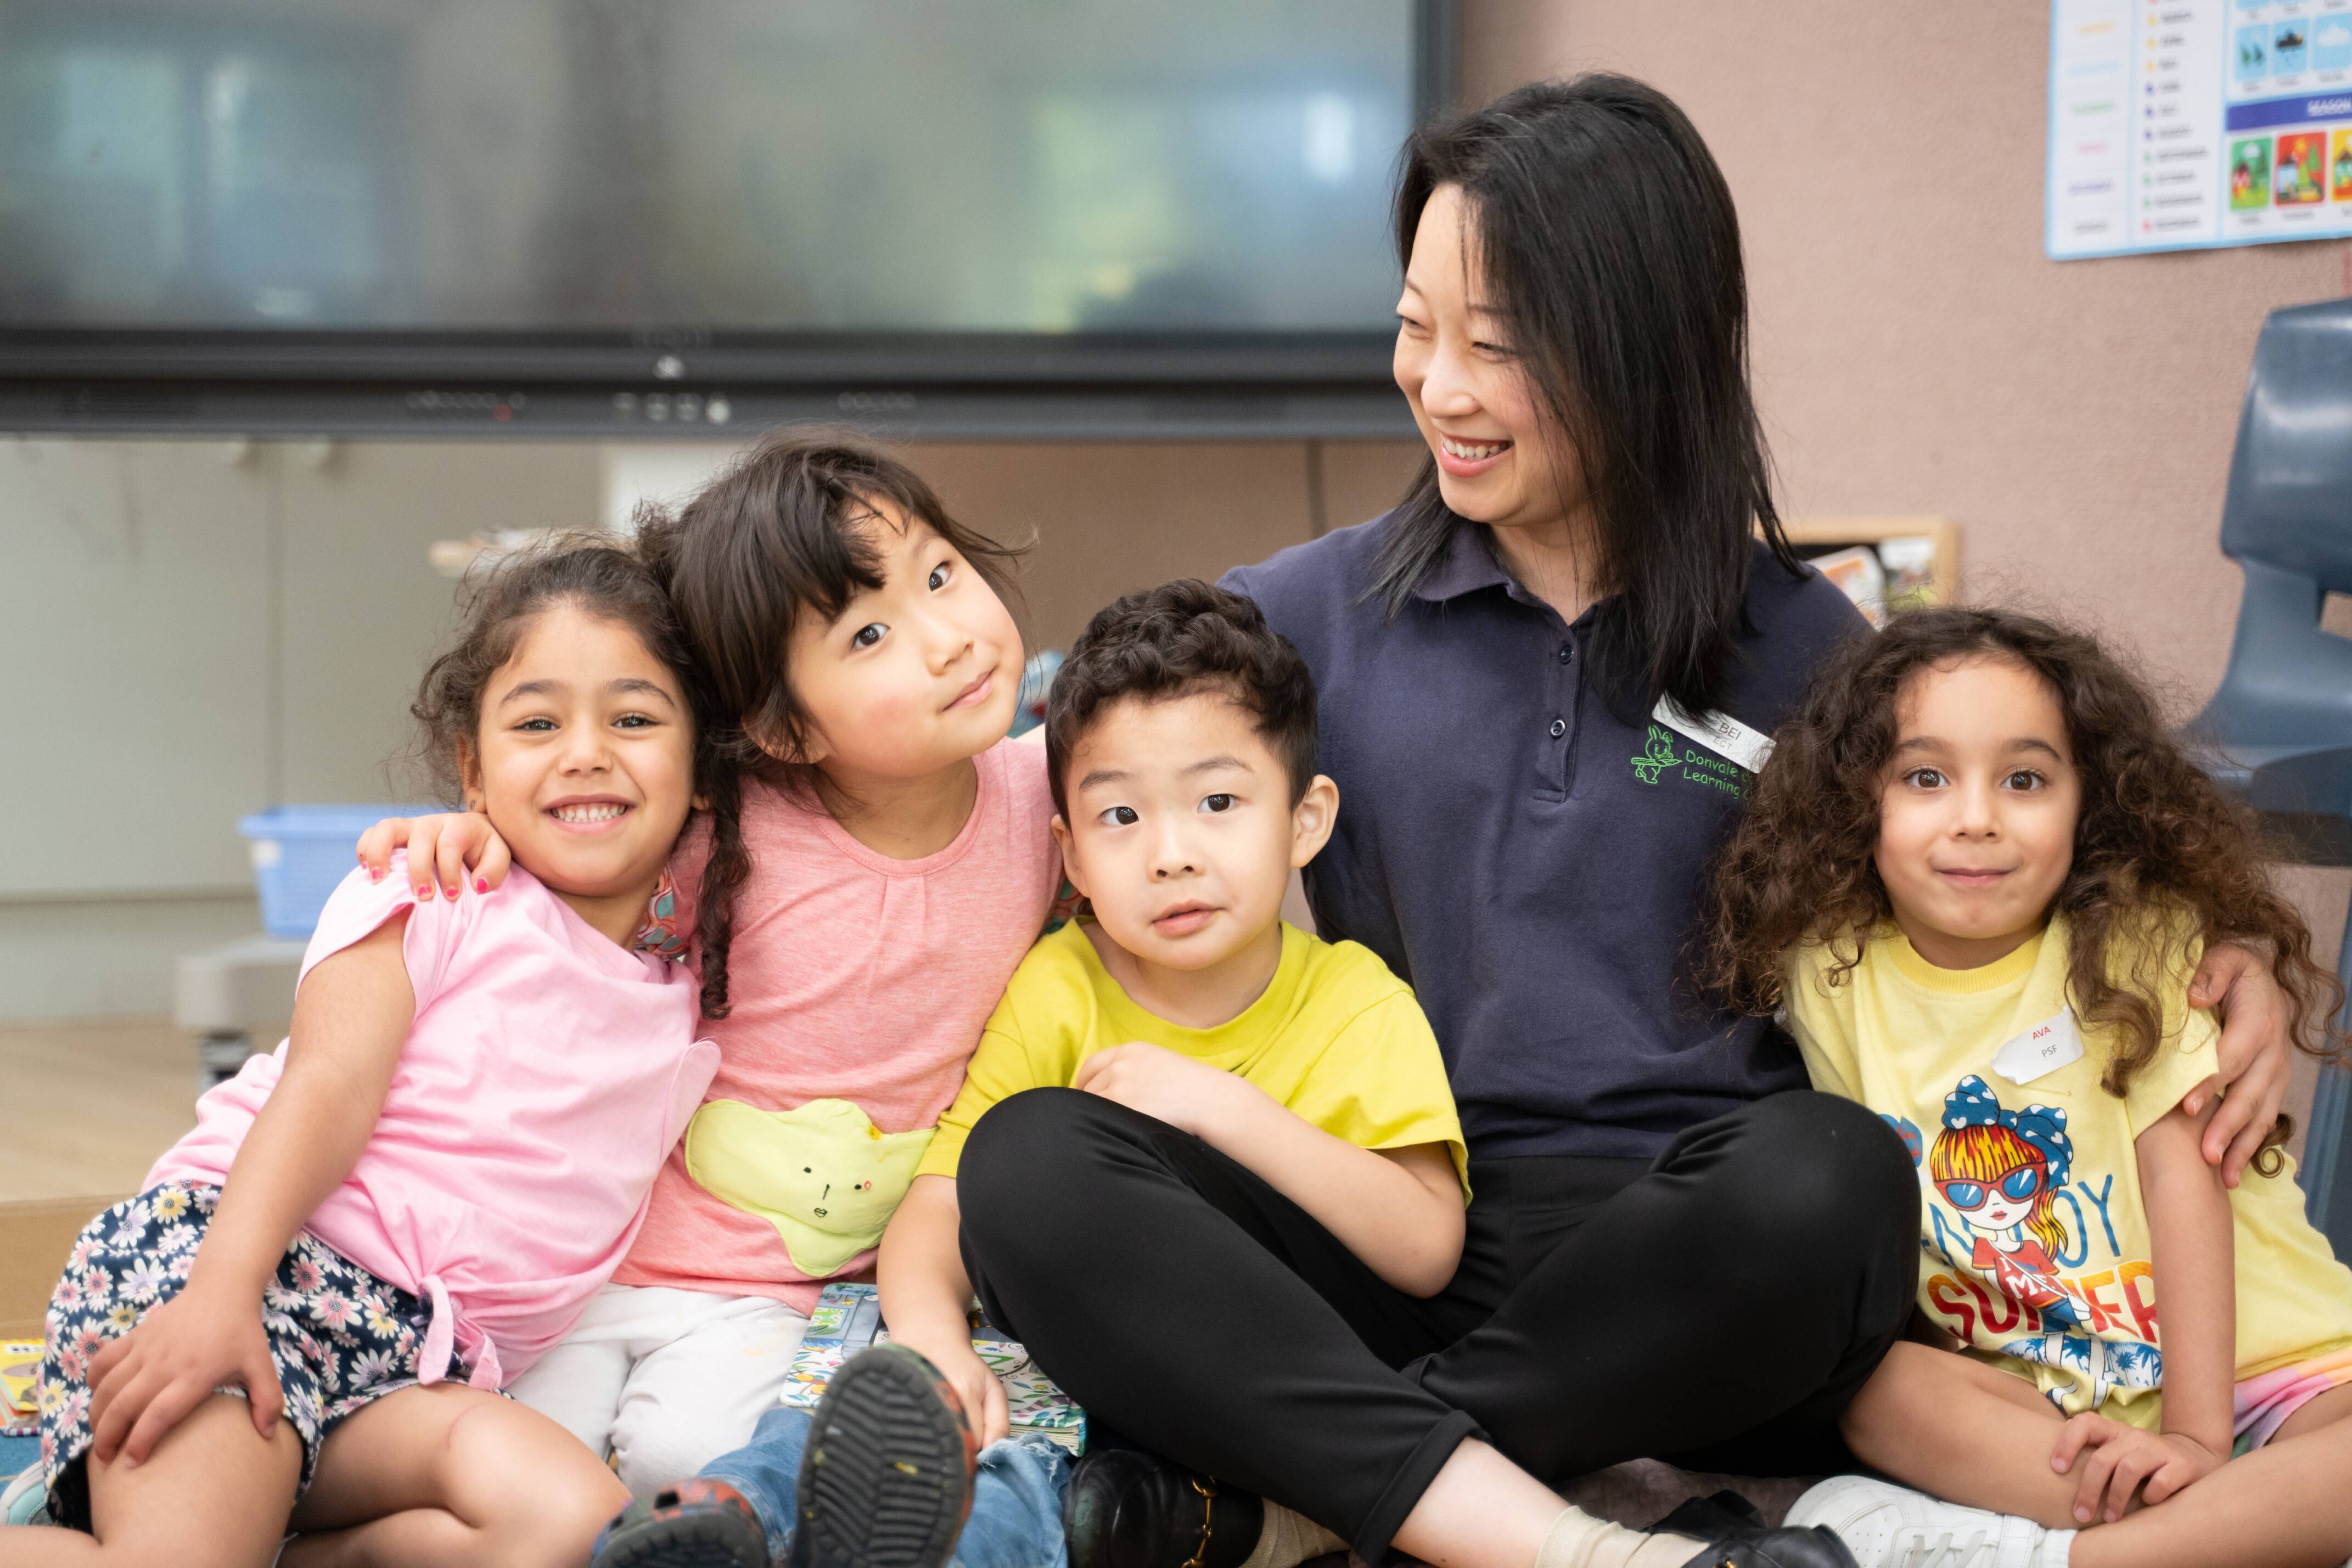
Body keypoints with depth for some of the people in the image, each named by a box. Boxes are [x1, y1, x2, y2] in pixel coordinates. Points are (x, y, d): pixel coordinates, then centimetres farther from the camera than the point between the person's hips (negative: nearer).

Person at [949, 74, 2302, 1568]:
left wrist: (2221, 962, 0)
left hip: (1683, 1249, 0)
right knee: (1032, 1171, -27)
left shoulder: (1800, 646, 10)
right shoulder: (1320, 612, 12)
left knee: (1829, 1177, -36)